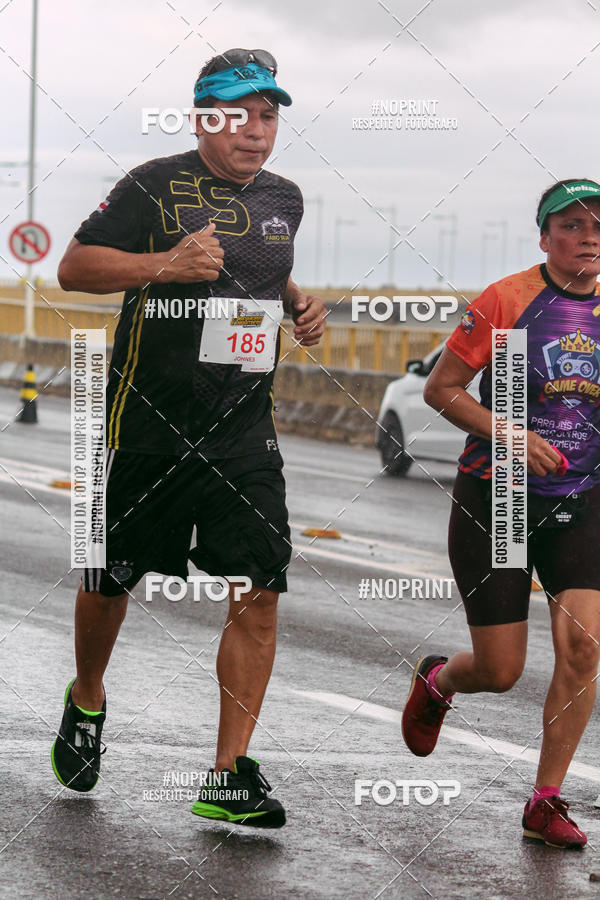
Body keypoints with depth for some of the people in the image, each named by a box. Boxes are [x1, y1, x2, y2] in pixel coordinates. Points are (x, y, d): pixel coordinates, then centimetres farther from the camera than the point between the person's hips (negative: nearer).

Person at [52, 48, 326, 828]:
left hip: (244, 426, 4)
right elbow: (74, 268, -11)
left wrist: (300, 306, 9)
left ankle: (230, 776, -5)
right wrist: (166, 264, -24)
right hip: (148, 420, -3)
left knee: (258, 593, -9)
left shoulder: (284, 199, 11)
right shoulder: (156, 186, -8)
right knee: (112, 579, 11)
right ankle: (86, 700, 42)